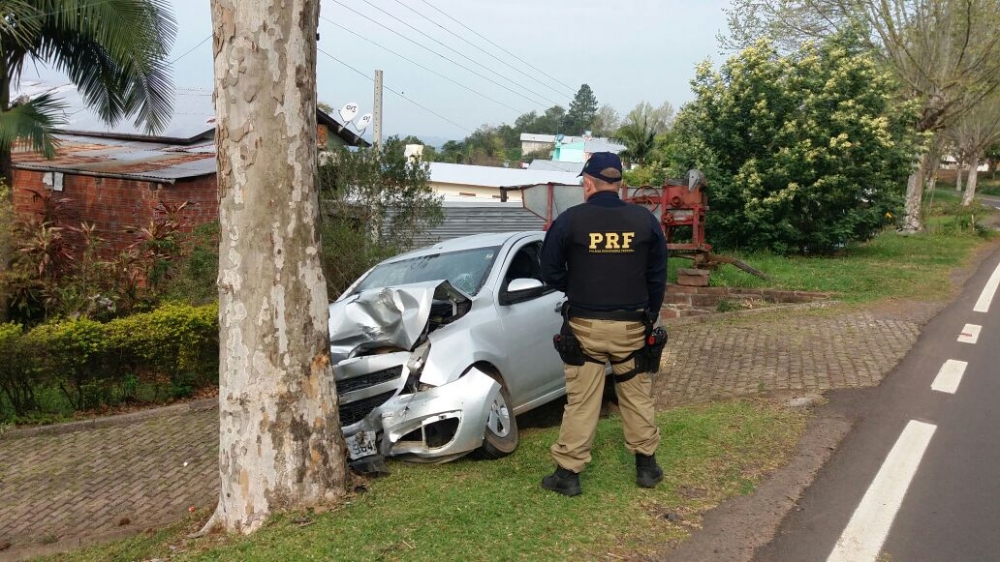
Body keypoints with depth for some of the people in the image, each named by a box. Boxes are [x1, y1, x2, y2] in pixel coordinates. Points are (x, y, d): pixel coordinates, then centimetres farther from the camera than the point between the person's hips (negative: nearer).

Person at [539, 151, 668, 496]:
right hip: (632, 326, 2)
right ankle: (646, 466, 25)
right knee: (638, 396, 16)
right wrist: (650, 315, 19)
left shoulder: (570, 220, -9)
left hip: (585, 326, -2)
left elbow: (551, 273, -1)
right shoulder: (645, 220, -2)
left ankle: (568, 473, 11)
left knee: (581, 400, 5)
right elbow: (658, 276, 6)